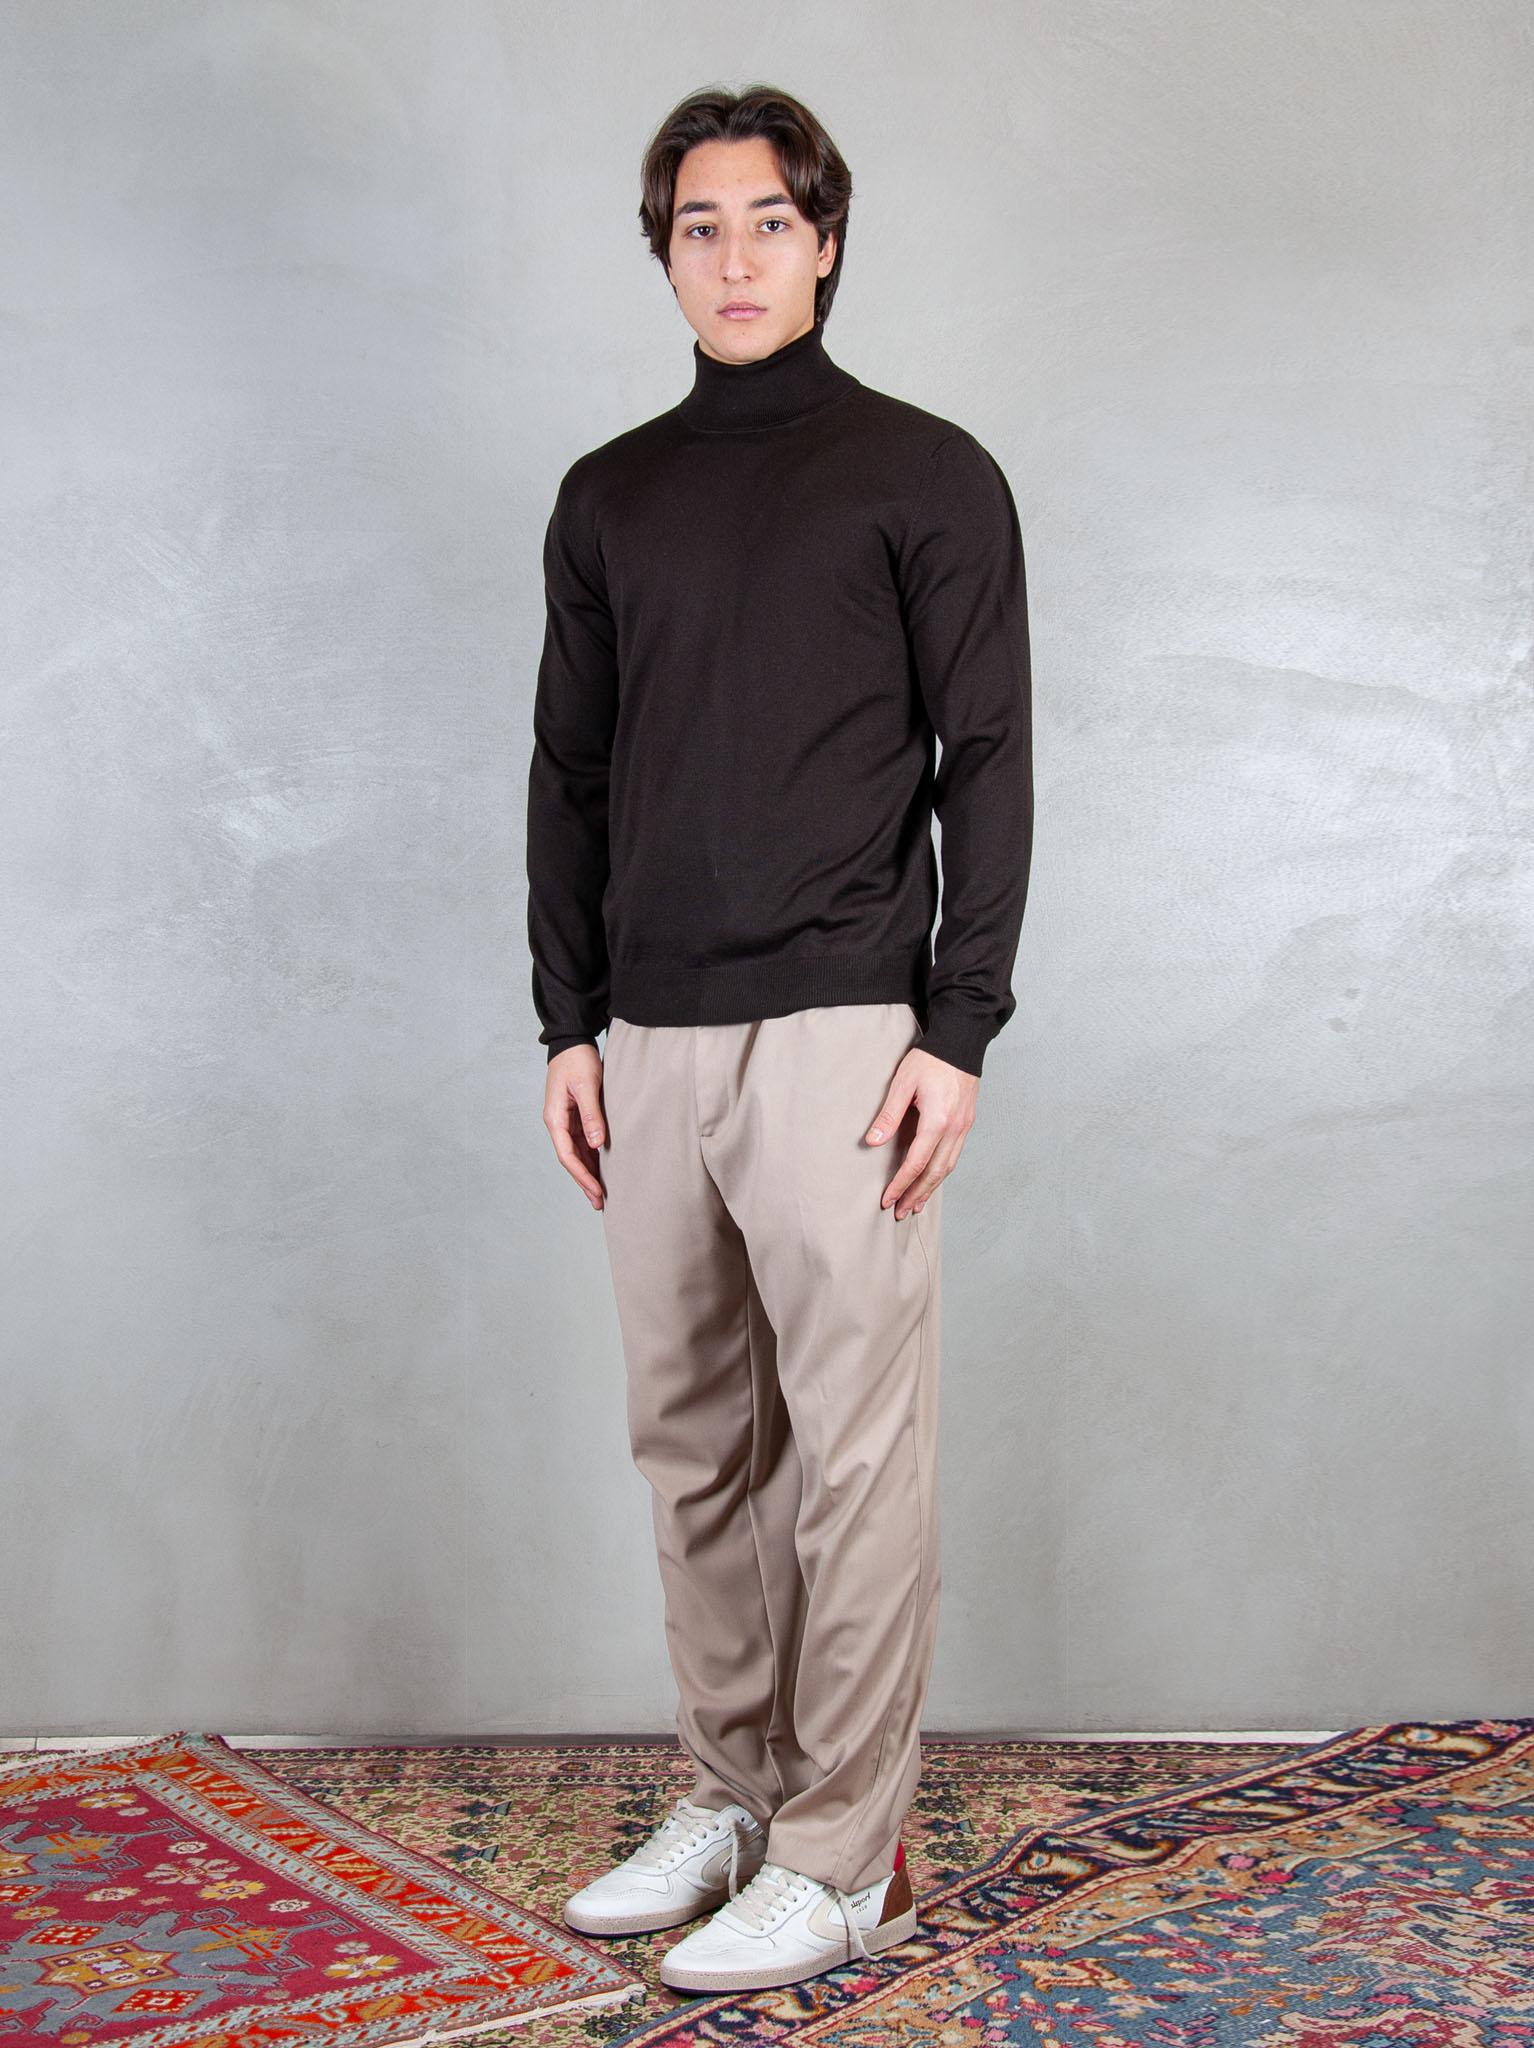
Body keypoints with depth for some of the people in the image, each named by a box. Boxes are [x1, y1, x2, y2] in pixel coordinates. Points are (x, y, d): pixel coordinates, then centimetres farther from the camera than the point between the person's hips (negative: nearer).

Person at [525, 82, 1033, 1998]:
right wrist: (570, 1024, 9)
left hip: (839, 1033, -5)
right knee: (692, 1443, 11)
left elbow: (987, 763, -2)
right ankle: (730, 1795, 24)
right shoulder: (609, 497, 16)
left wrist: (957, 1029, -10)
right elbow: (569, 774, 17)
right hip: (653, 1043, 5)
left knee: (858, 1451, -2)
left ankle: (844, 1857, 8)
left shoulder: (927, 474, 3)